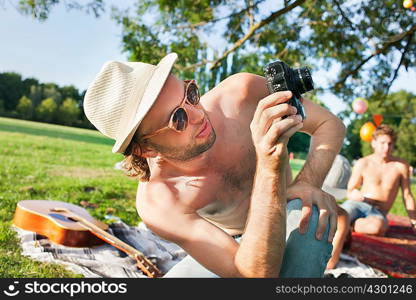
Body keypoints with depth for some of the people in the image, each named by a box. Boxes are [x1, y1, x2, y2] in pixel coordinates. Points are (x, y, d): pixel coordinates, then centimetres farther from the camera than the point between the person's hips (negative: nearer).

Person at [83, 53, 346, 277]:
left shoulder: (243, 92, -25)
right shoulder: (156, 204, -30)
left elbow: (331, 124, -11)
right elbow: (258, 272, -36)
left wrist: (307, 183, -31)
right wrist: (270, 166, -49)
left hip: (295, 239, 1)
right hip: (234, 248, 0)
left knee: (310, 213, -34)